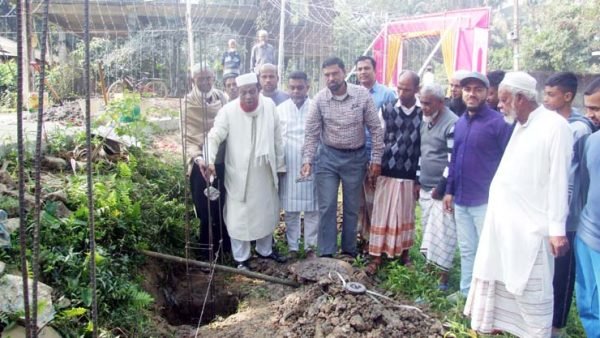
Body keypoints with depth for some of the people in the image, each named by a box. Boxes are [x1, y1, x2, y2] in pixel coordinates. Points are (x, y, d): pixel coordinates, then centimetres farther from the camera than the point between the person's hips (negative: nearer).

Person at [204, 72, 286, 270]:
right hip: (239, 174, -3)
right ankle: (241, 258, 23)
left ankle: (265, 249, 39)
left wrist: (280, 165, 7)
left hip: (265, 171, 4)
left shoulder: (269, 106, -5)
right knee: (239, 217, 5)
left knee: (266, 213, 18)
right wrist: (210, 160, -34)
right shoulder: (228, 111, -14)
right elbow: (214, 137, -17)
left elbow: (277, 138, 3)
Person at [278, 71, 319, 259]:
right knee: (290, 210, 8)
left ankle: (311, 246, 18)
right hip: (288, 167, 1)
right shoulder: (280, 109, 4)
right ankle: (292, 247, 20)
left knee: (312, 209, 5)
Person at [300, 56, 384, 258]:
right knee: (327, 208, 2)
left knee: (352, 208, 11)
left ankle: (349, 251, 26)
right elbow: (311, 133, -3)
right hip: (328, 157, 0)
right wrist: (307, 160, -12)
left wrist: (376, 159, -6)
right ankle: (326, 254, 12)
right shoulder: (319, 99, -7)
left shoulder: (362, 95, -9)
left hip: (355, 158, 0)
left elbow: (375, 128, -4)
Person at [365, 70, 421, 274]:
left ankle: (404, 253, 27)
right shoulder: (388, 110, 0)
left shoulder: (423, 114, 0)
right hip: (387, 172, 0)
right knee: (382, 215, 3)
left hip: (410, 175, 1)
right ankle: (376, 257, 9)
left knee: (406, 216, 12)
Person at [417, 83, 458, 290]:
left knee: (442, 232, -4)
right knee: (429, 230, 16)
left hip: (442, 190, -8)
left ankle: (443, 275, 6)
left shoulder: (452, 124, -15)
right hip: (426, 188, 8)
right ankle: (430, 265, 28)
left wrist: (442, 186, -17)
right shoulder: (425, 122, 12)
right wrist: (419, 180, 19)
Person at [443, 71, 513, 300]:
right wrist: (449, 190, 13)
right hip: (461, 200, 7)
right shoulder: (460, 122, 10)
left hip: (486, 201, -6)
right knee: (466, 250, 18)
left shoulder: (499, 122, -11)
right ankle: (466, 291, 32)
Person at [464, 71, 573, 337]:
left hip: (530, 226, -8)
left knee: (531, 290, 2)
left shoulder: (555, 126, -13)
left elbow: (558, 181, -15)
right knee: (496, 278, 20)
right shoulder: (520, 125, 11)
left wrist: (557, 228, -16)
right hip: (503, 219, 8)